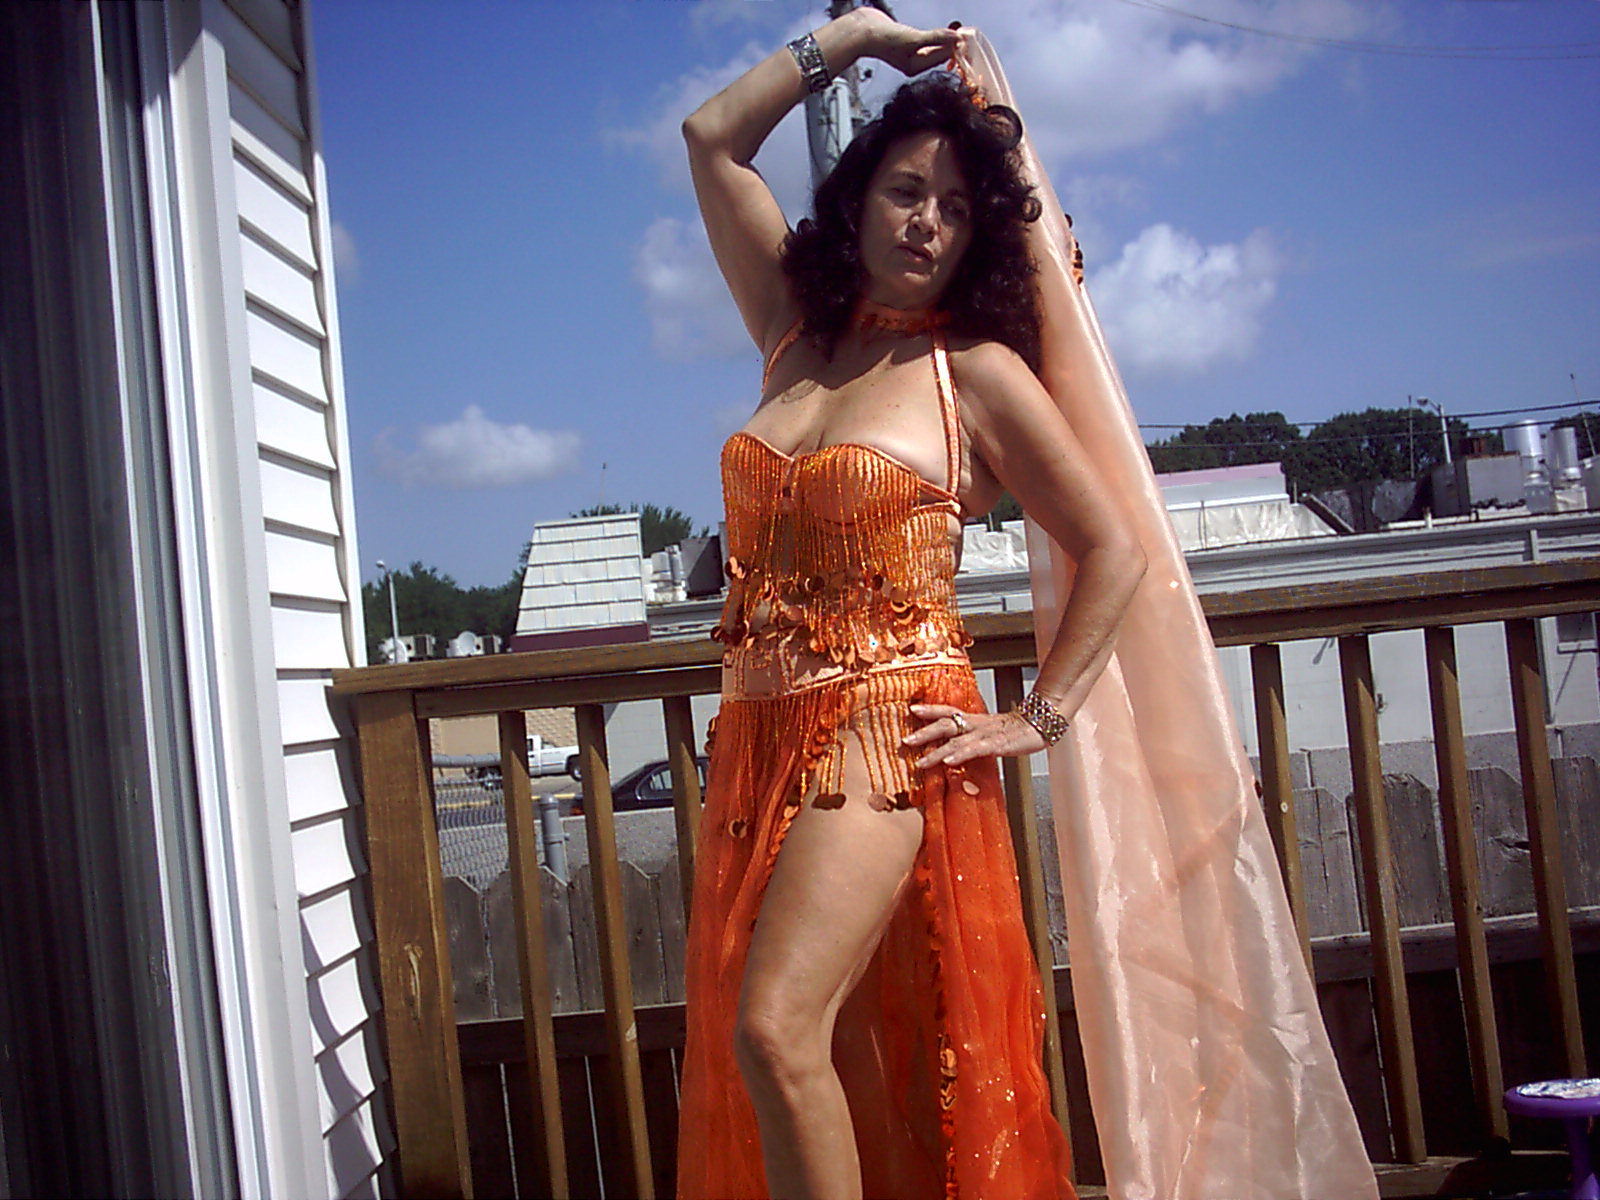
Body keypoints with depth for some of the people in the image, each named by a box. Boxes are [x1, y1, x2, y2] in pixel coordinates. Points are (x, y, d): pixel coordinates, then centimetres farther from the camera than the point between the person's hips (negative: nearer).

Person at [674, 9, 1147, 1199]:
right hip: (764, 734, 5)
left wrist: (1037, 720, -4)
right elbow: (714, 138, 17)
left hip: (891, 730, -5)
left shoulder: (978, 372, -1)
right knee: (842, 1056, 7)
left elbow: (1115, 550, 0)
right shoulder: (798, 334, 13)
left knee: (778, 1026, -20)